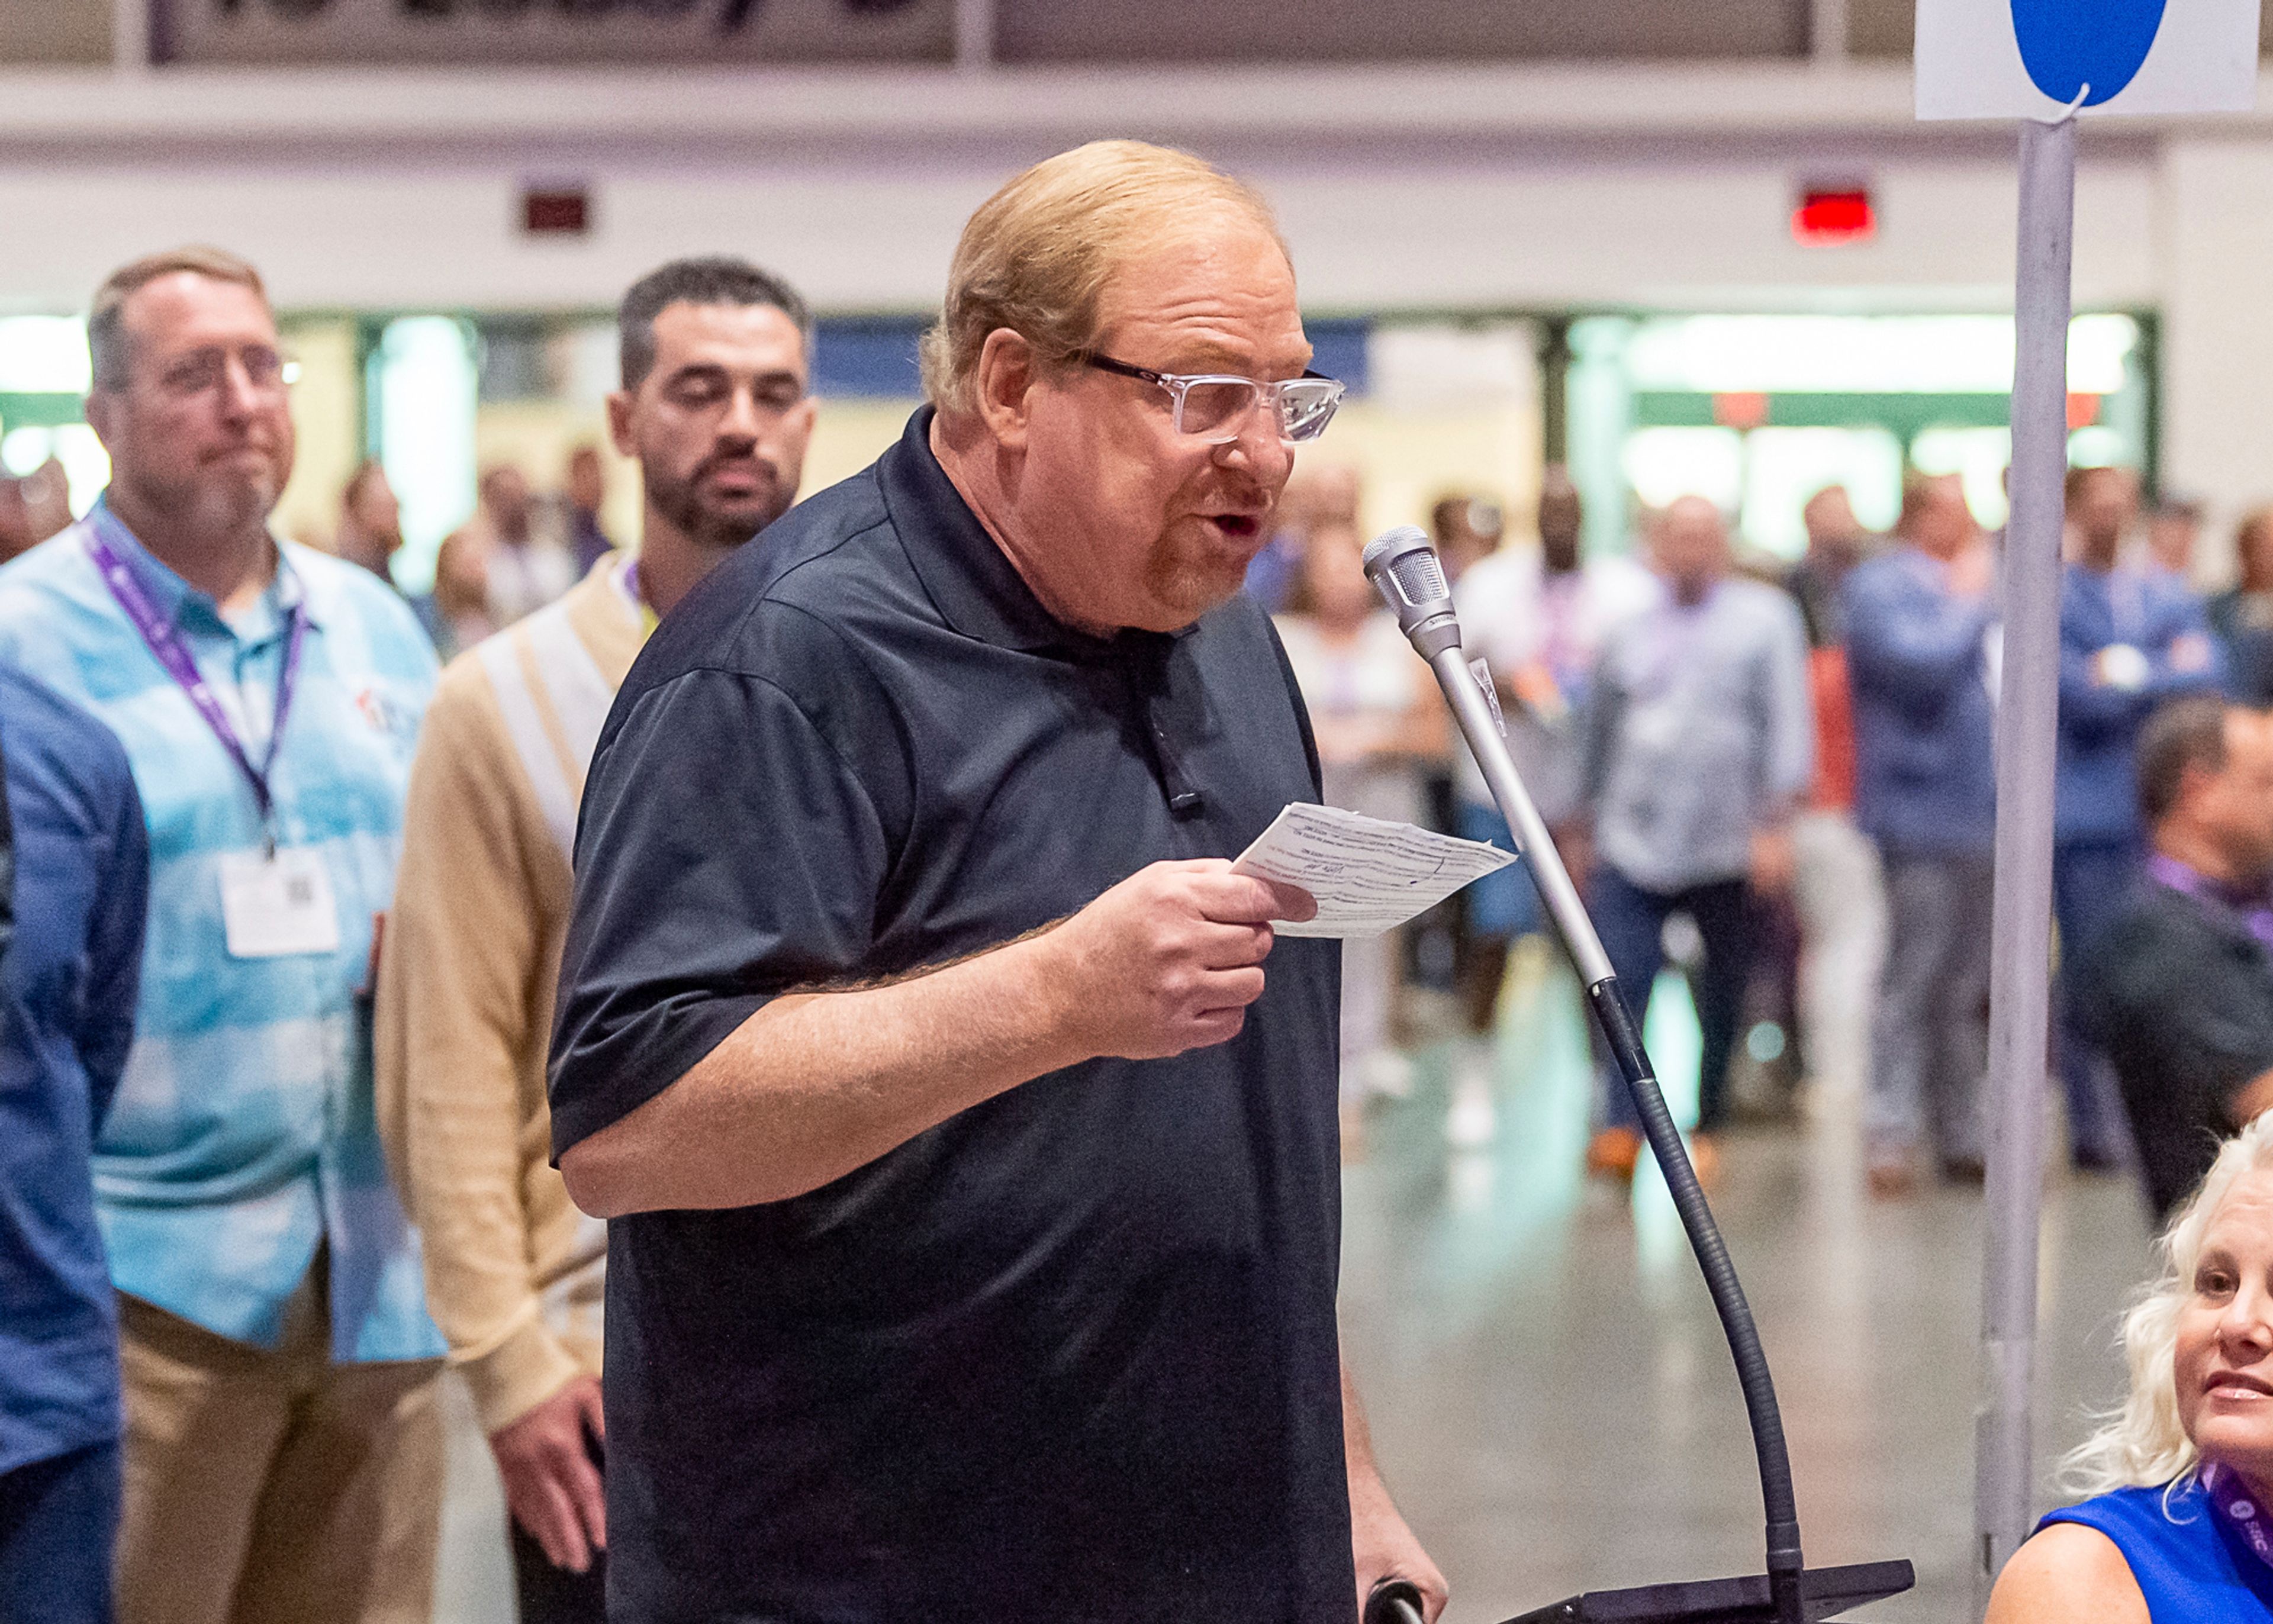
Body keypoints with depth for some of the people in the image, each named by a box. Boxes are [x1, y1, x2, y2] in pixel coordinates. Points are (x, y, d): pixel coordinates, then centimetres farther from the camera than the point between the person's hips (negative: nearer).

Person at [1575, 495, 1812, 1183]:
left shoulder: (1764, 619, 3)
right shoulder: (1631, 632, 14)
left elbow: (1786, 722, -2)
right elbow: (1602, 732, 21)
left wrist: (1775, 823, -10)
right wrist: (1585, 829, 22)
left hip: (1727, 845, -2)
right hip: (1633, 840, 2)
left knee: (1723, 997, 4)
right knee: (1621, 979, -13)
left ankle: (1707, 1127, 17)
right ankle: (1621, 1126, -16)